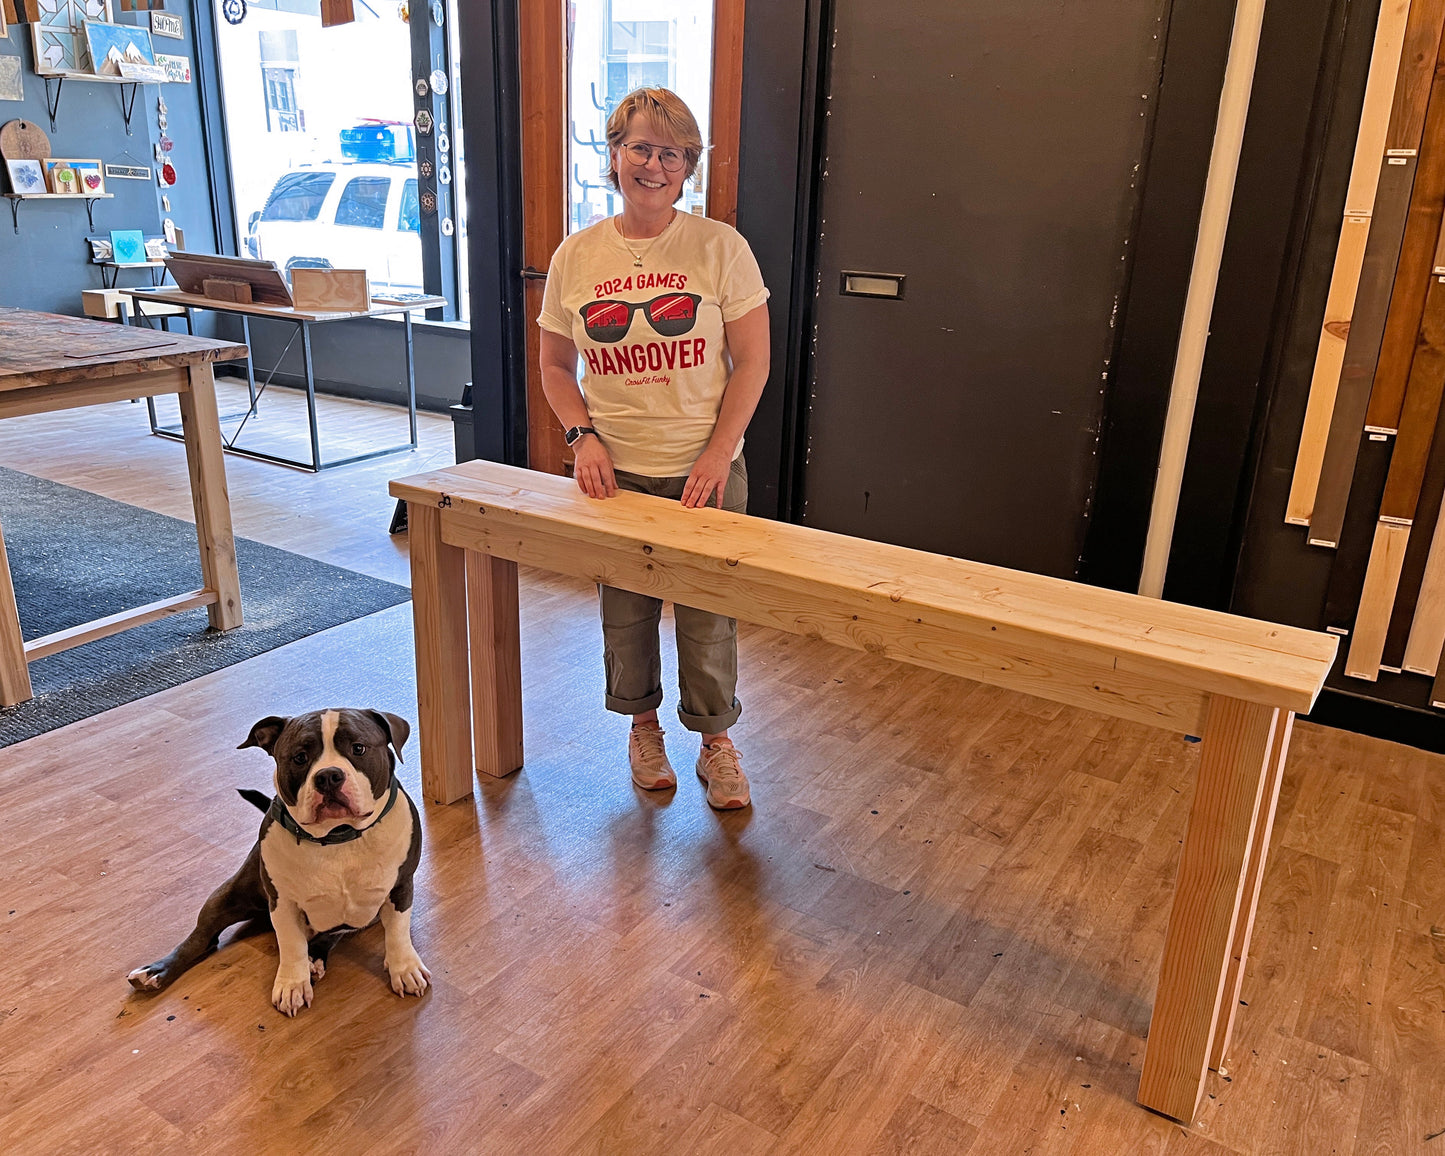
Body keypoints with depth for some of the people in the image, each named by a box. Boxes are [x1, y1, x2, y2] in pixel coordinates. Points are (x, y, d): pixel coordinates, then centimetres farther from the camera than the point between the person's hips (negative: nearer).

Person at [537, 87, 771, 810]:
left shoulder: (721, 247, -4)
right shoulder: (576, 257, 2)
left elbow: (751, 362, -4)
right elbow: (555, 366, 10)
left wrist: (718, 453, -12)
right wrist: (582, 436, -7)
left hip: (704, 470, -2)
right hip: (615, 472, 2)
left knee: (707, 615, 5)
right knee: (626, 612, 12)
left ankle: (716, 741, 26)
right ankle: (643, 726, 36)